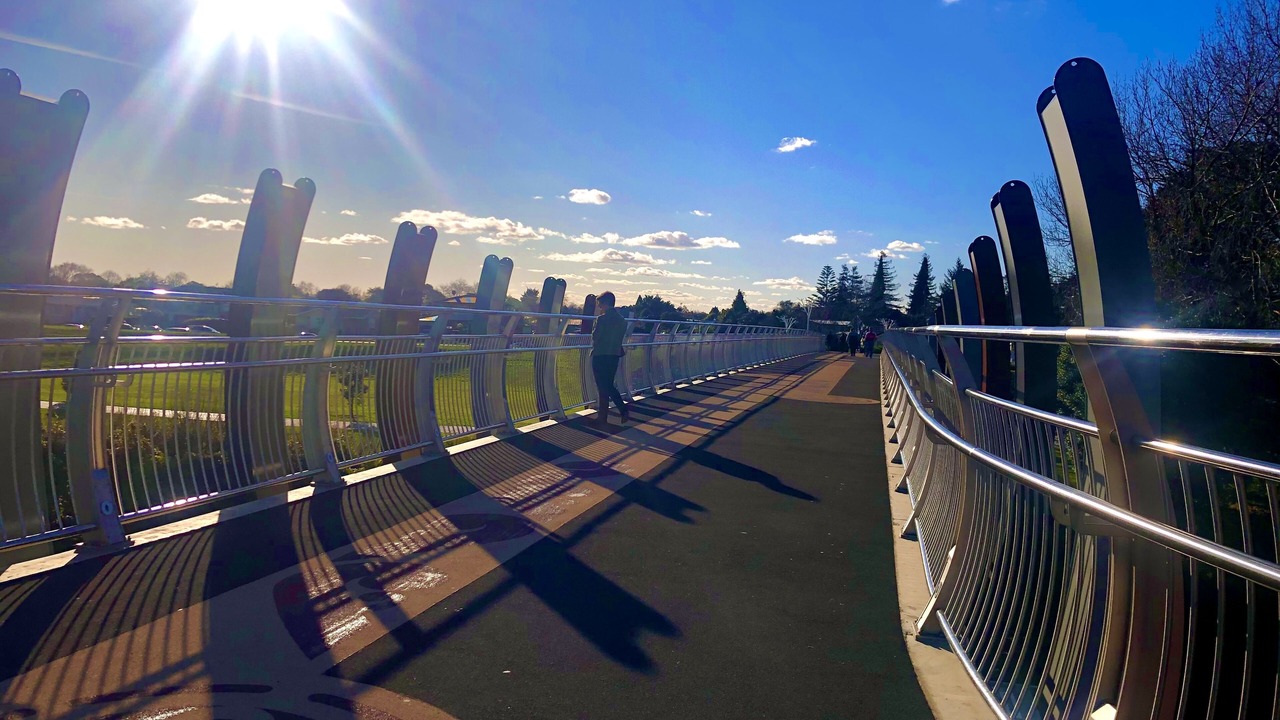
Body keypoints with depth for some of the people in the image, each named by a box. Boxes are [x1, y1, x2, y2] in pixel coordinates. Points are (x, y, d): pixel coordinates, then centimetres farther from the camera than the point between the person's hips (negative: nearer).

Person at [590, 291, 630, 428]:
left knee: (602, 389, 1)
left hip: (600, 357, -7)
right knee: (609, 386, 18)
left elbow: (595, 337, -10)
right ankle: (624, 412, 12)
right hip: (615, 356, 7)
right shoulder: (622, 320, 7)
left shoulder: (602, 319, -16)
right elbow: (621, 338, 11)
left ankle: (602, 420, 7)